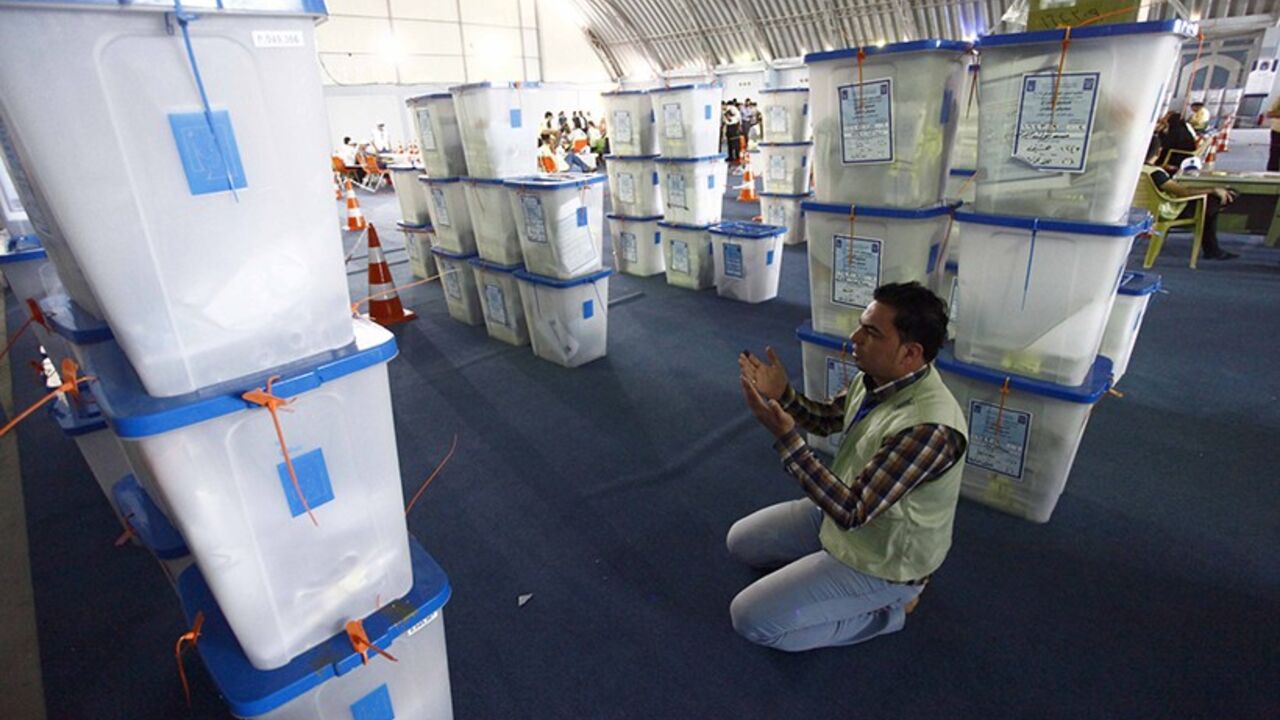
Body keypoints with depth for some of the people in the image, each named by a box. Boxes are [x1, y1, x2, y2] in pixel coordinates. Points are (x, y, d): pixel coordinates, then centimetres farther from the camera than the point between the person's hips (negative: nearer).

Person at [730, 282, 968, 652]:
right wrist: (782, 395, -12)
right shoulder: (875, 378, -10)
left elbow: (852, 511, -34)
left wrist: (785, 438, -39)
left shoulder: (929, 428, -37)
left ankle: (888, 608, 5)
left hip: (881, 556, -8)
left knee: (750, 618, -8)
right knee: (741, 541, 15)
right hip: (844, 509, 8)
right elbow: (826, 419, 8)